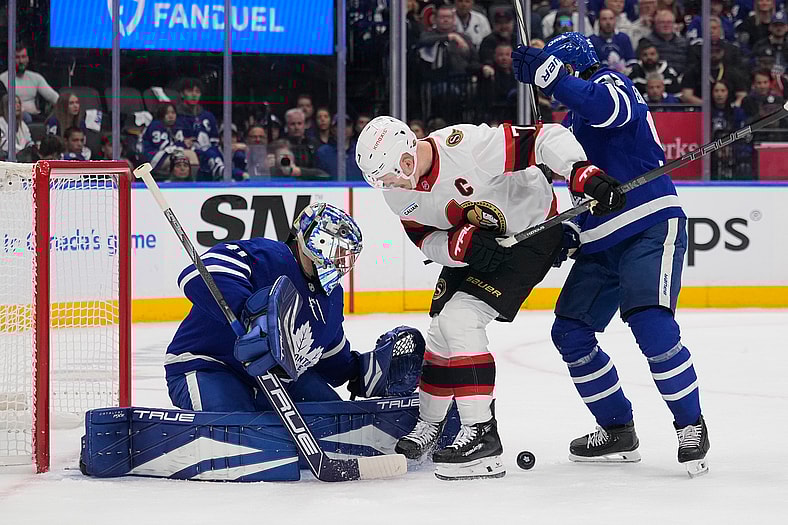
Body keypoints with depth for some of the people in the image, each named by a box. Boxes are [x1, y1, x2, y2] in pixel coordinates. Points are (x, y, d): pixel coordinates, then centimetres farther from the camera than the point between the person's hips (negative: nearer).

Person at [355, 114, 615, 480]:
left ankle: (482, 435, -16)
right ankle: (429, 424, 33)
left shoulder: (467, 145, -33)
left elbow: (545, 138, -30)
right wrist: (461, 245, -23)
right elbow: (425, 238, -2)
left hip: (530, 230, -8)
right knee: (442, 324, 9)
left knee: (461, 317, -19)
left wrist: (582, 172, -42)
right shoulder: (397, 192, -10)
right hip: (475, 243, 8)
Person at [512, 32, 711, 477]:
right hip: (601, 244, 10)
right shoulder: (572, 123, 21)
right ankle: (618, 430, 14)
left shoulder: (611, 84, -6)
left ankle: (691, 426, -9)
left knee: (651, 325, -24)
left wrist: (546, 75, -31)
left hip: (651, 227, -10)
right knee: (570, 332, 4)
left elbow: (605, 107, -31)